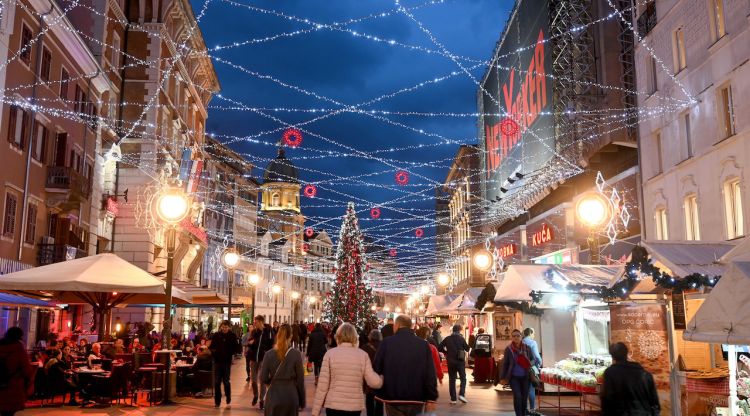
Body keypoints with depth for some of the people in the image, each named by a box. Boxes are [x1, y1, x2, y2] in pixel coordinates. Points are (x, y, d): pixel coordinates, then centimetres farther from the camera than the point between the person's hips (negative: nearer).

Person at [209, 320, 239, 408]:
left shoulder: (232, 336, -2)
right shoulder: (216, 335, 0)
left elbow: (235, 348, 1)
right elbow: (211, 346, 5)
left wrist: (230, 353, -13)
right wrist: (213, 351, -12)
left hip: (227, 361, -2)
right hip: (217, 361, 2)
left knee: (226, 381, 2)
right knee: (217, 382, 4)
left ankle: (228, 400, 16)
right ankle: (217, 401, 13)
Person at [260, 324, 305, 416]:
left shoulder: (269, 354, -4)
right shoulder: (296, 354, -8)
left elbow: (263, 378, -3)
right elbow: (300, 380, -5)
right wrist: (302, 402, 5)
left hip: (274, 395, 1)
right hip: (291, 395, -1)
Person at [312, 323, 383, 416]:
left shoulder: (330, 353, -5)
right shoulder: (363, 355, -1)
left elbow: (323, 385, -6)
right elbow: (374, 383, -6)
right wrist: (382, 377, 16)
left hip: (334, 405, -2)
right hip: (355, 406, 2)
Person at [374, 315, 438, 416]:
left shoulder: (386, 342, -6)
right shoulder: (423, 344, -1)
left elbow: (377, 369, -1)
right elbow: (430, 375, -6)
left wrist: (379, 393, 15)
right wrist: (431, 399, -2)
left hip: (393, 398, -1)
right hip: (417, 400, 2)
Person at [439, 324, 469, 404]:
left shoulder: (447, 339, 1)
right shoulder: (461, 338, -6)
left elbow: (440, 348, -1)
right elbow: (467, 348, -1)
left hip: (450, 361, 2)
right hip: (460, 361, -2)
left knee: (451, 379, 8)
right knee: (463, 378, 8)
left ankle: (453, 399, 6)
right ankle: (461, 394, -12)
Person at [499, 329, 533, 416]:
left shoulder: (527, 348, 2)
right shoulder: (508, 349, -3)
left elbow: (532, 360, 13)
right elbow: (505, 364, 1)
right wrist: (503, 377, 2)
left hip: (525, 377, 2)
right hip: (514, 377, -2)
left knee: (524, 397, 6)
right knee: (517, 397, -14)